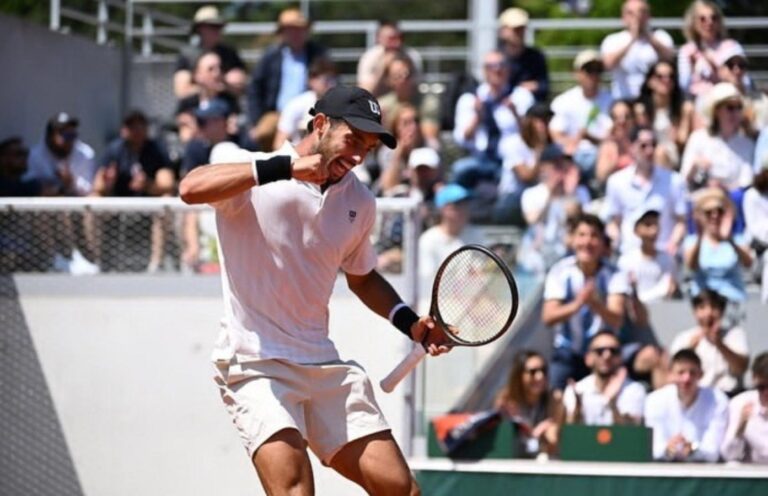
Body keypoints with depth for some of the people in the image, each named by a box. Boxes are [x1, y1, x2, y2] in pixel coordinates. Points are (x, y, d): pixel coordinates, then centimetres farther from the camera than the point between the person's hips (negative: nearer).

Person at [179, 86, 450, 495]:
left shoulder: (359, 203, 11)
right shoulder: (254, 174, -7)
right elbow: (191, 188, -29)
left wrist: (410, 323, 11)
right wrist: (284, 167, -32)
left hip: (325, 368, 6)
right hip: (255, 365, -6)